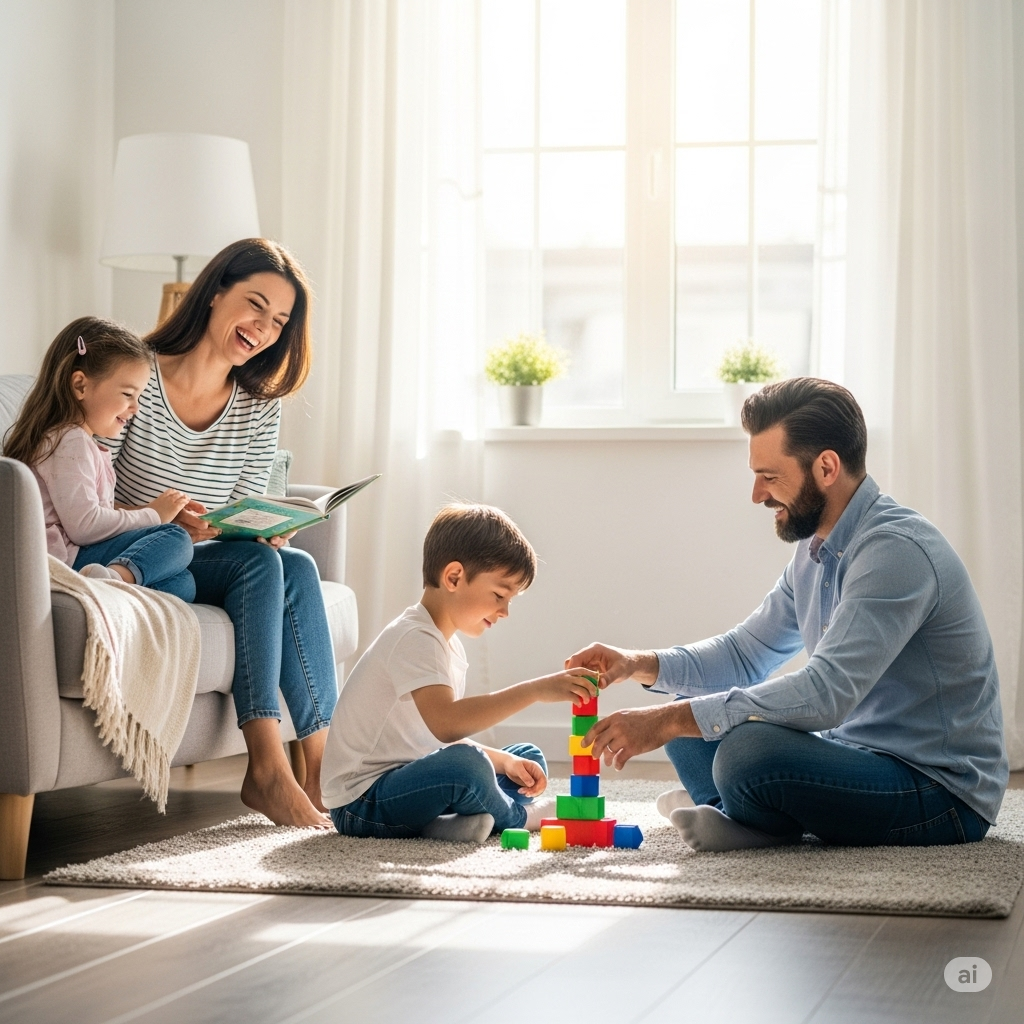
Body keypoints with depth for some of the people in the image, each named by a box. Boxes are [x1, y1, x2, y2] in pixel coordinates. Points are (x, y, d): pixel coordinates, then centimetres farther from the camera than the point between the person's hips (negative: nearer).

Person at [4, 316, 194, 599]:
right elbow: (84, 526, -18)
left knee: (182, 584, -8)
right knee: (175, 539, -17)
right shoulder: (70, 442, -6)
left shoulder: (78, 439, 28)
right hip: (63, 559, -9)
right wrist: (152, 515, -6)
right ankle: (117, 577, -45)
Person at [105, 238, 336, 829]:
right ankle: (267, 767, -32)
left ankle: (323, 765, -26)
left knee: (295, 565, -24)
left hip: (206, 561, 5)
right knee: (257, 564, -28)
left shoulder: (259, 410, 7)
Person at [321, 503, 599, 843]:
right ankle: (516, 815, -2)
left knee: (528, 759, 14)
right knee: (466, 766, -34)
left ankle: (445, 822, -9)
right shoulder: (413, 638, -19)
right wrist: (535, 690, -36)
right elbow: (445, 722, -36)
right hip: (361, 803, -10)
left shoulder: (449, 646, 15)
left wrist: (506, 762, 2)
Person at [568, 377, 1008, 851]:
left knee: (748, 750, -34)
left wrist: (669, 720, -29)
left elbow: (825, 693, -31)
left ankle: (745, 816, -4)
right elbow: (746, 651, 19)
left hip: (941, 792, -10)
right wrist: (639, 664, 2)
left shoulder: (895, 549, -22)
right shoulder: (816, 549, 10)